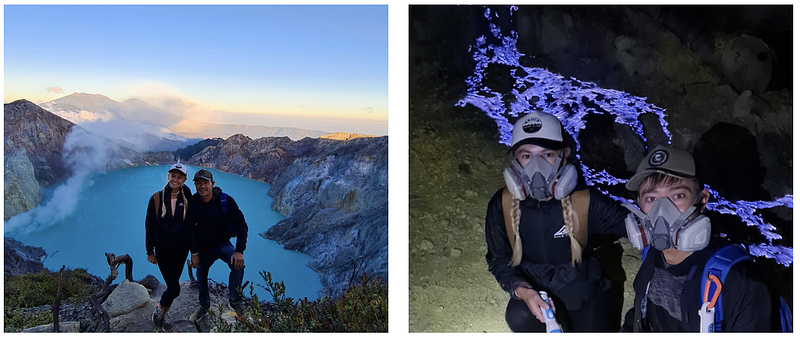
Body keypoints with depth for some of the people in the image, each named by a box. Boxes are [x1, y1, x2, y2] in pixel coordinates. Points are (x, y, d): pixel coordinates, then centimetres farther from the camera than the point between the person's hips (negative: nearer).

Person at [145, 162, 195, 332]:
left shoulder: (186, 199, -6)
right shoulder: (156, 198, -10)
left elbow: (191, 225, -1)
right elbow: (149, 225, -4)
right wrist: (150, 251, -2)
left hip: (181, 249, 2)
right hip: (163, 250, -2)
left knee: (173, 283, 15)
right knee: (174, 288, -8)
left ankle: (163, 313, 40)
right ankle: (160, 308, 23)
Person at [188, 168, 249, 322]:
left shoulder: (226, 201, -19)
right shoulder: (193, 203, -11)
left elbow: (241, 225, -18)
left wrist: (239, 250, -29)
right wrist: (194, 252, -3)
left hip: (222, 244, -3)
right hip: (203, 248, 3)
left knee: (238, 263, -31)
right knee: (201, 277, 17)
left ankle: (235, 301, -11)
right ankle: (204, 306, 46)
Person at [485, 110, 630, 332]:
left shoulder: (586, 201, -23)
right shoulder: (502, 205, -20)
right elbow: (499, 259, -9)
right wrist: (521, 290, -27)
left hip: (582, 286, 1)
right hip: (535, 287, 0)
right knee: (519, 318, -29)